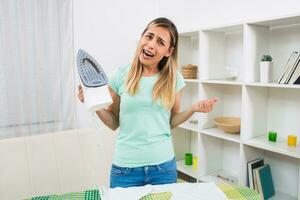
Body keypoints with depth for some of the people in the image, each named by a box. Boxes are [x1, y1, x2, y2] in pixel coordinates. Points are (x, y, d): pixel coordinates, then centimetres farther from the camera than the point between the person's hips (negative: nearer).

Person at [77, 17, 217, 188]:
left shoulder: (174, 79, -3)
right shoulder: (121, 76, -5)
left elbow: (171, 121, 6)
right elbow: (114, 123, 2)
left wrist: (193, 109, -9)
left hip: (164, 165, 1)